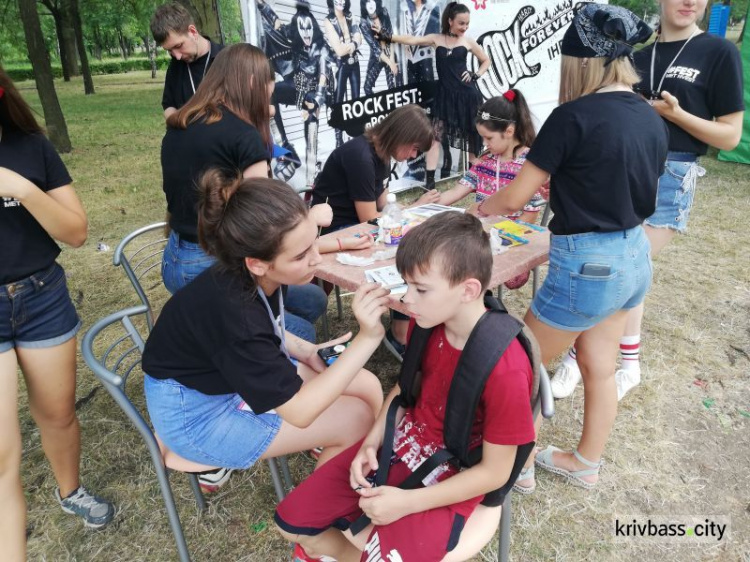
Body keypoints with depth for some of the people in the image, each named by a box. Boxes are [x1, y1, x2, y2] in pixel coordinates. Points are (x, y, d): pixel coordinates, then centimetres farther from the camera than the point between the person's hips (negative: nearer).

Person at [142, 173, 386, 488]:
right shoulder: (233, 314, -37)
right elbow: (299, 411, -30)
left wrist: (304, 351, -6)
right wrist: (367, 337, -38)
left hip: (246, 372, 7)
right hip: (197, 411, -7)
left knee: (369, 390, 0)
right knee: (357, 419, -11)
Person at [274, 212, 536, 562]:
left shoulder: (505, 370, -30)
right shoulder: (427, 323, -11)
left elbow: (495, 472, -20)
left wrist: (406, 502, -22)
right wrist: (371, 442, -5)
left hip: (450, 483, -5)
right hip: (400, 445, 5)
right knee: (291, 522, 2)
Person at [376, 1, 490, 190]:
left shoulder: (468, 41, 5)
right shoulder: (436, 39, 5)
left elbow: (486, 60, 16)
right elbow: (412, 40, -3)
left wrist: (476, 75, -1)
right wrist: (386, 36, -10)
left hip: (466, 94, 0)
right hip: (445, 94, 1)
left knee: (471, 135, 6)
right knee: (435, 135, -8)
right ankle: (430, 182, -8)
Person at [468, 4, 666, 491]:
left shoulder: (575, 116, -17)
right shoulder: (652, 118, 5)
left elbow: (513, 199, -14)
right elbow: (642, 196, 15)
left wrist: (479, 208, 8)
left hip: (587, 264, -8)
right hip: (635, 257, 8)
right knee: (600, 368, 21)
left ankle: (519, 465, 28)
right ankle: (587, 464, 39)